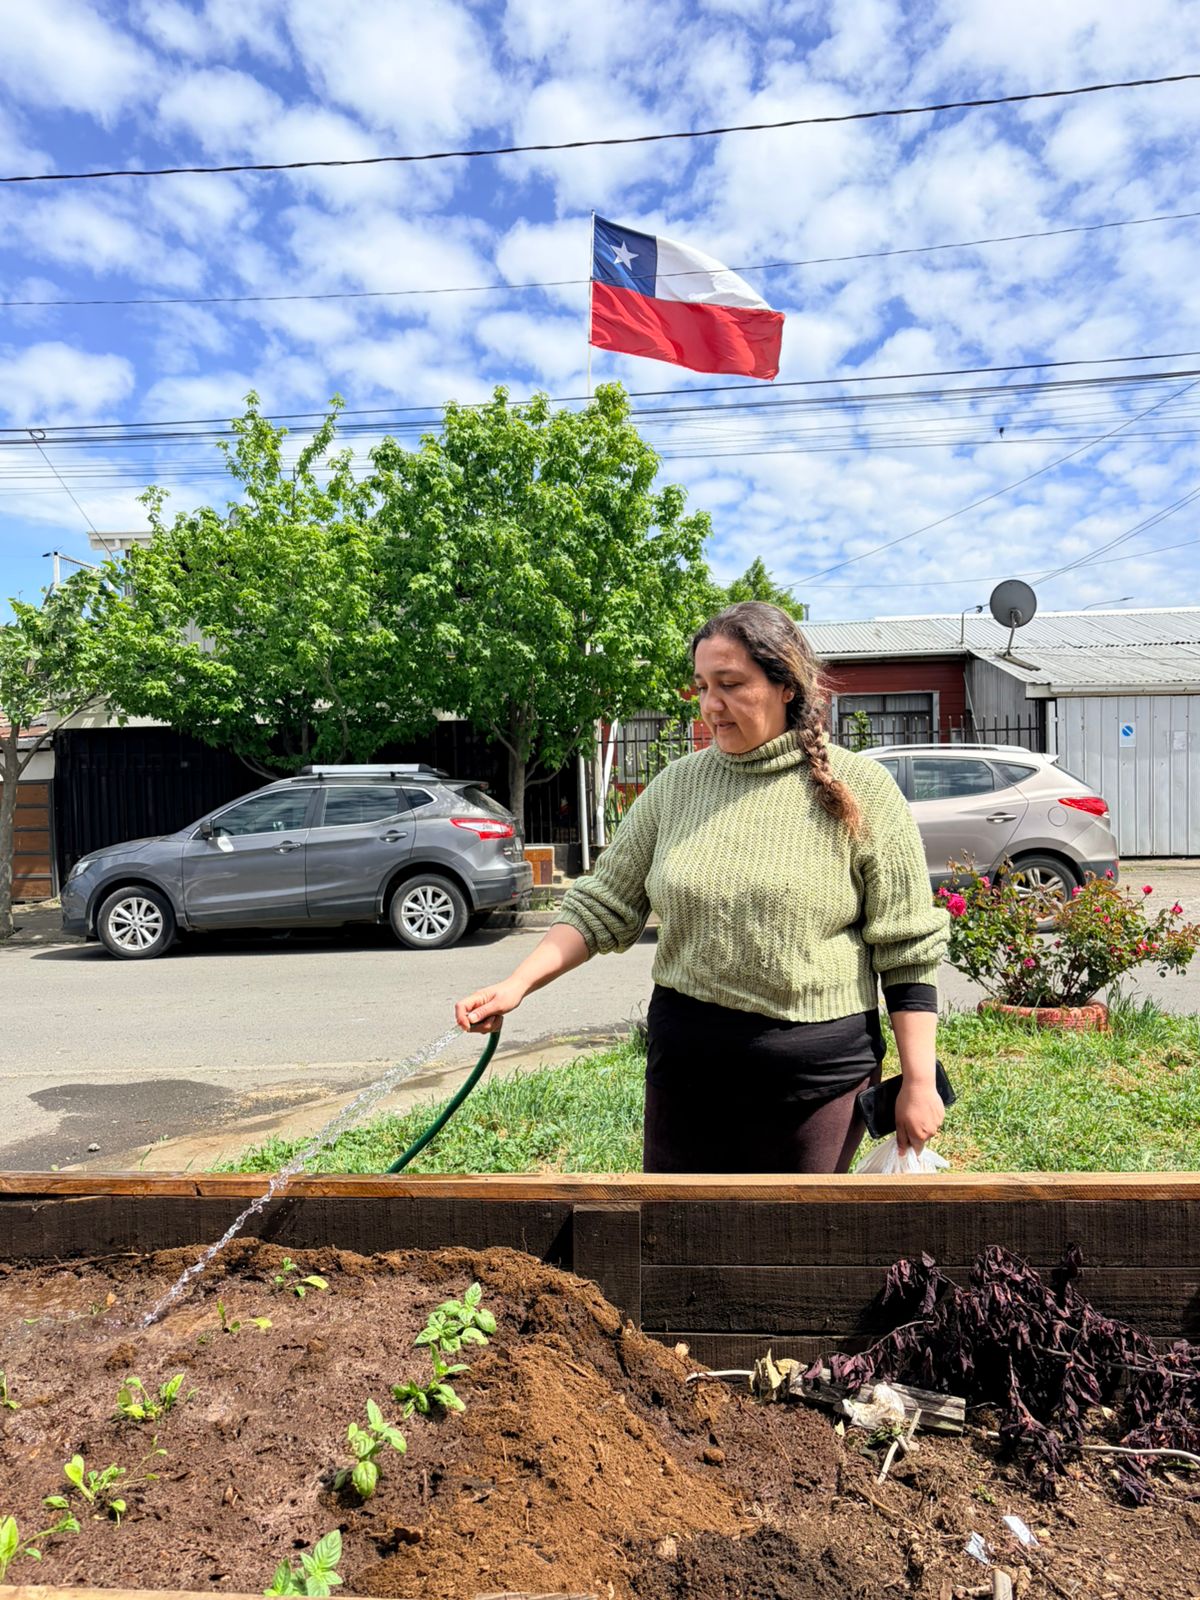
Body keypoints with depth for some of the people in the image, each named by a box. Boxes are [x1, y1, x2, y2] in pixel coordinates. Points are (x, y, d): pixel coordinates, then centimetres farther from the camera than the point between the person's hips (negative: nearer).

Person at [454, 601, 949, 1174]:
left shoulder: (861, 789, -6)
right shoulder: (676, 785, 1)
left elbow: (907, 952, -4)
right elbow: (603, 904, 4)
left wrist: (918, 1083, -6)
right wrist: (518, 984, -7)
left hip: (819, 1073, -2)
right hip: (687, 1060, 3)